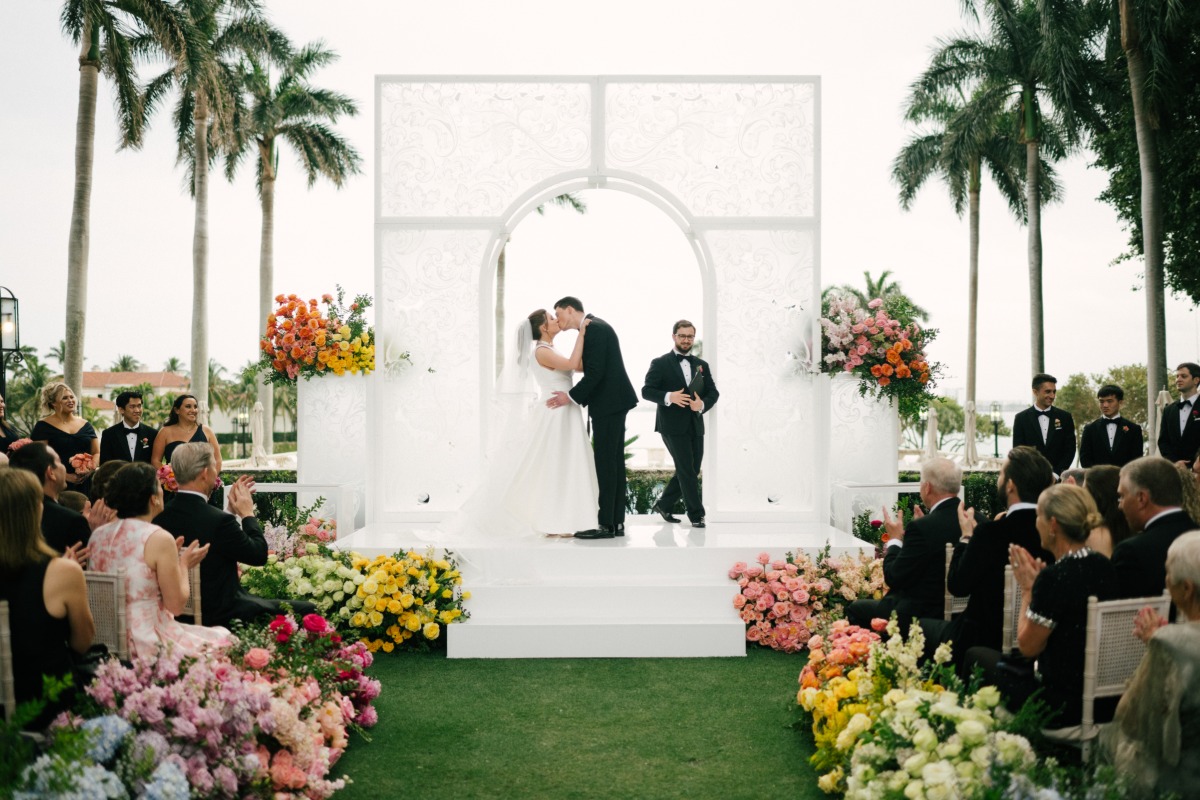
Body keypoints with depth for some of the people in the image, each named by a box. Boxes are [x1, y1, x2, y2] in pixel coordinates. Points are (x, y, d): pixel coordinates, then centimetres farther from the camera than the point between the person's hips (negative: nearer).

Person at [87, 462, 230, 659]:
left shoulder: (98, 534, 5)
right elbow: (176, 604, -12)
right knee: (221, 639, 12)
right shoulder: (160, 539, -15)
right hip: (149, 642, -7)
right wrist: (183, 565, 4)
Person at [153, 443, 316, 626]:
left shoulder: (160, 516, -3)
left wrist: (233, 510, 13)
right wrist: (247, 513, -1)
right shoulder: (219, 521, -26)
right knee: (307, 609, -3)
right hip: (220, 614, -9)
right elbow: (259, 554, -13)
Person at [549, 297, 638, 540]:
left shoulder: (594, 328, -14)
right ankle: (616, 522, 13)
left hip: (608, 403, -10)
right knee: (613, 462, 10)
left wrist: (571, 397, -14)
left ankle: (606, 524, -6)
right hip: (612, 402, 10)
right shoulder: (594, 327, 17)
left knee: (606, 462, -8)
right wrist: (575, 396, 14)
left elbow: (595, 372, -20)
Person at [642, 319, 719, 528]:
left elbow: (713, 392, 11)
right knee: (687, 470, -7)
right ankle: (696, 514, 2)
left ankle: (664, 504, 27)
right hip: (673, 425, -6)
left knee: (690, 471, 10)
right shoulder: (660, 363, 0)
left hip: (695, 425, 6)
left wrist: (703, 404, -11)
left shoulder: (702, 365, 15)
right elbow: (646, 390, -6)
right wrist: (668, 397, -23)